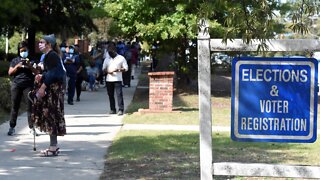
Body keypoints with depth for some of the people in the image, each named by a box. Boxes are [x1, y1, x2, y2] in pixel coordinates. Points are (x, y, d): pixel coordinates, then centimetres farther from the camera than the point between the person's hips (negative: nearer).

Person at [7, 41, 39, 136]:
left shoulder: (31, 60, 9)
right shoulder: (15, 60, 13)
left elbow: (37, 72, 3)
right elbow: (10, 73, 9)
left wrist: (30, 66, -12)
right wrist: (17, 66, -6)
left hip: (28, 85, -1)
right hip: (16, 85, 1)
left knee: (30, 106, -4)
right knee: (14, 107, 2)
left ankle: (32, 128, -1)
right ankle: (12, 127, 8)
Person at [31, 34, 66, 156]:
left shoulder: (52, 56, -14)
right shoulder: (49, 55, 16)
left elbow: (52, 73, -21)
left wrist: (43, 87, -21)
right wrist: (41, 77, 5)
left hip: (53, 90, -10)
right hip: (50, 89, 10)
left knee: (51, 116, -8)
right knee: (50, 116, 11)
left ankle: (53, 147, -5)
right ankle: (54, 146, 16)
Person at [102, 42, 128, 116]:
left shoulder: (121, 58, 4)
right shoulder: (107, 59, 15)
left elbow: (126, 68, 2)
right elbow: (103, 69, 15)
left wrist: (118, 70, -15)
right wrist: (108, 71, -7)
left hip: (118, 79, -4)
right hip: (109, 80, 4)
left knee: (119, 94, -10)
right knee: (110, 95, 5)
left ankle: (121, 110, -11)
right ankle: (113, 109, 11)